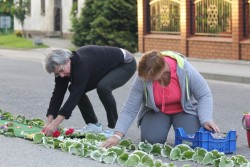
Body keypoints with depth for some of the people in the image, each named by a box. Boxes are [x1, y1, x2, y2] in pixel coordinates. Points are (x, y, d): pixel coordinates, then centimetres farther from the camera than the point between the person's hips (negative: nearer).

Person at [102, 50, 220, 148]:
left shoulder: (184, 69, -29)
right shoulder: (142, 78, -25)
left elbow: (204, 95, -15)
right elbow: (130, 109, -19)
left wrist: (206, 120, -28)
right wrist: (117, 135, -29)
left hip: (184, 110, 0)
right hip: (155, 111, 1)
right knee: (152, 138, -28)